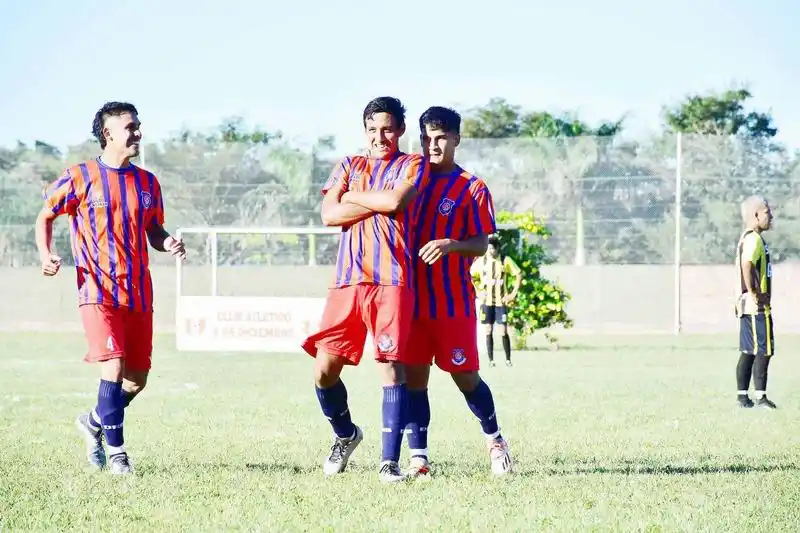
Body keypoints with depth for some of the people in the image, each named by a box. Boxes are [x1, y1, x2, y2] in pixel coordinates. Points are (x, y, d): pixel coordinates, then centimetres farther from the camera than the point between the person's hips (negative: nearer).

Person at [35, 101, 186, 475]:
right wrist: (45, 255, -9)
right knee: (114, 367, -17)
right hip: (98, 291, -5)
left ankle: (94, 422, 33)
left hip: (138, 293, 5)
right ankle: (116, 451, -5)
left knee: (137, 378, 6)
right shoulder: (81, 177, -2)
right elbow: (46, 216, 8)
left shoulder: (147, 182, 10)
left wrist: (167, 243, -3)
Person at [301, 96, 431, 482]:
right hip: (348, 279, 4)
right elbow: (329, 214, 3)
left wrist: (352, 196, 2)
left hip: (392, 280, -3)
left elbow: (395, 200, -12)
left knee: (392, 366, -9)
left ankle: (389, 461, -6)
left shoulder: (413, 165, 9)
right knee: (324, 369, -1)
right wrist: (380, 202, -3)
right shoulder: (349, 166, 19)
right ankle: (345, 435, 25)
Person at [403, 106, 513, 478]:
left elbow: (481, 244, -7)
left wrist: (450, 245, -25)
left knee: (465, 377, 1)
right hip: (413, 297, 3)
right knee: (414, 376, 0)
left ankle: (494, 439, 23)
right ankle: (417, 458, 2)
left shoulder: (472, 189, -2)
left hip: (454, 300, -3)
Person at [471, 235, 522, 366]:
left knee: (504, 331, -5)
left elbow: (518, 275, 3)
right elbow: (471, 277, 13)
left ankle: (508, 359, 4)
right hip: (486, 301, 2)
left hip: (501, 301, -1)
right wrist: (478, 292, 5)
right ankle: (491, 360, 4)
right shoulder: (481, 261, 2)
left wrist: (513, 294, -2)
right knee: (489, 330, -1)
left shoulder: (505, 260, -3)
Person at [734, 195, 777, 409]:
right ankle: (760, 397, -6)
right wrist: (754, 293, -25)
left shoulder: (750, 238, 16)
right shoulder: (754, 239, -15)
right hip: (757, 306, -10)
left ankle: (743, 397, 12)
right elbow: (747, 264, -31)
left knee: (749, 352, 11)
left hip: (748, 306, 10)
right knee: (764, 350, -7)